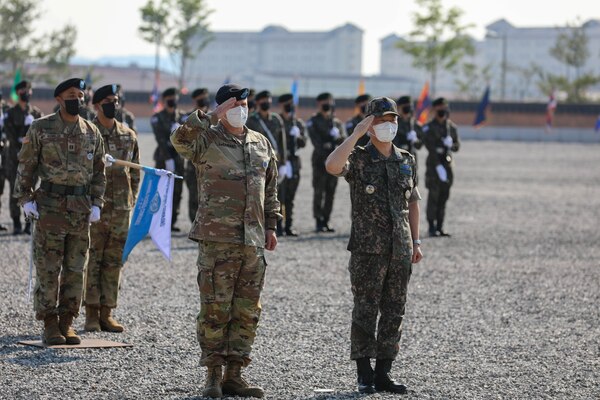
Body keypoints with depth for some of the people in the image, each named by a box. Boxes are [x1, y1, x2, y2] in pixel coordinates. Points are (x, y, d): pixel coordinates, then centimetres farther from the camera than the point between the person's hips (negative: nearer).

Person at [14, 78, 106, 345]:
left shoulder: (92, 133, 8)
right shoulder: (41, 128, -1)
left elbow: (99, 172, 13)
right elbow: (25, 166, 1)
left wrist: (96, 203, 4)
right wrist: (25, 198, -7)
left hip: (81, 209, 3)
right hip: (50, 205, -3)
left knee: (75, 268, 5)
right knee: (48, 268, -2)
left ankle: (67, 322, 12)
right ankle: (50, 324, 3)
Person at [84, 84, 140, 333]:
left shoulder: (129, 136, 11)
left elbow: (135, 171, 18)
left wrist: (132, 199, 11)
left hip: (121, 208, 4)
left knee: (114, 261, 6)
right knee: (92, 259, -3)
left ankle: (106, 312, 11)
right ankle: (92, 313, 1)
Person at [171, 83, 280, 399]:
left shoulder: (261, 144, 15)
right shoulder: (207, 140, -2)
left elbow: (270, 189, 23)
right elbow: (179, 139, -25)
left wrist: (270, 225, 17)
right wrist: (213, 117, -20)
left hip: (253, 242, 5)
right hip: (216, 239, -5)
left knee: (247, 312, 7)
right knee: (215, 310, -4)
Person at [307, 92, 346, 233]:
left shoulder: (336, 122, 16)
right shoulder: (313, 122, 2)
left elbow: (343, 140, 5)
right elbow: (316, 142, -8)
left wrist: (336, 136, -15)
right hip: (320, 161, -4)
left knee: (330, 193, 5)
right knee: (319, 192, -5)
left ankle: (326, 222, 11)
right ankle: (319, 222, -3)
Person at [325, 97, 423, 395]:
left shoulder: (407, 162, 11)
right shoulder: (358, 159, -4)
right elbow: (332, 166, -26)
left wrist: (416, 242, 12)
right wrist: (356, 134, -21)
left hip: (400, 250, 5)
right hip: (368, 249, -5)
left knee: (394, 313, 6)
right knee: (366, 311, -2)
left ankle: (383, 373, 13)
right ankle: (364, 376, 3)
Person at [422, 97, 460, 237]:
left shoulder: (451, 127, 11)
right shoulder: (429, 128, -6)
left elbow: (457, 146, 12)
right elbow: (430, 148, -13)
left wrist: (450, 145, -13)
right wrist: (438, 167, -19)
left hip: (447, 164, 5)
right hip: (434, 164, -5)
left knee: (444, 197, 6)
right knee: (433, 197, -6)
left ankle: (440, 227, 11)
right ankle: (432, 228, -3)